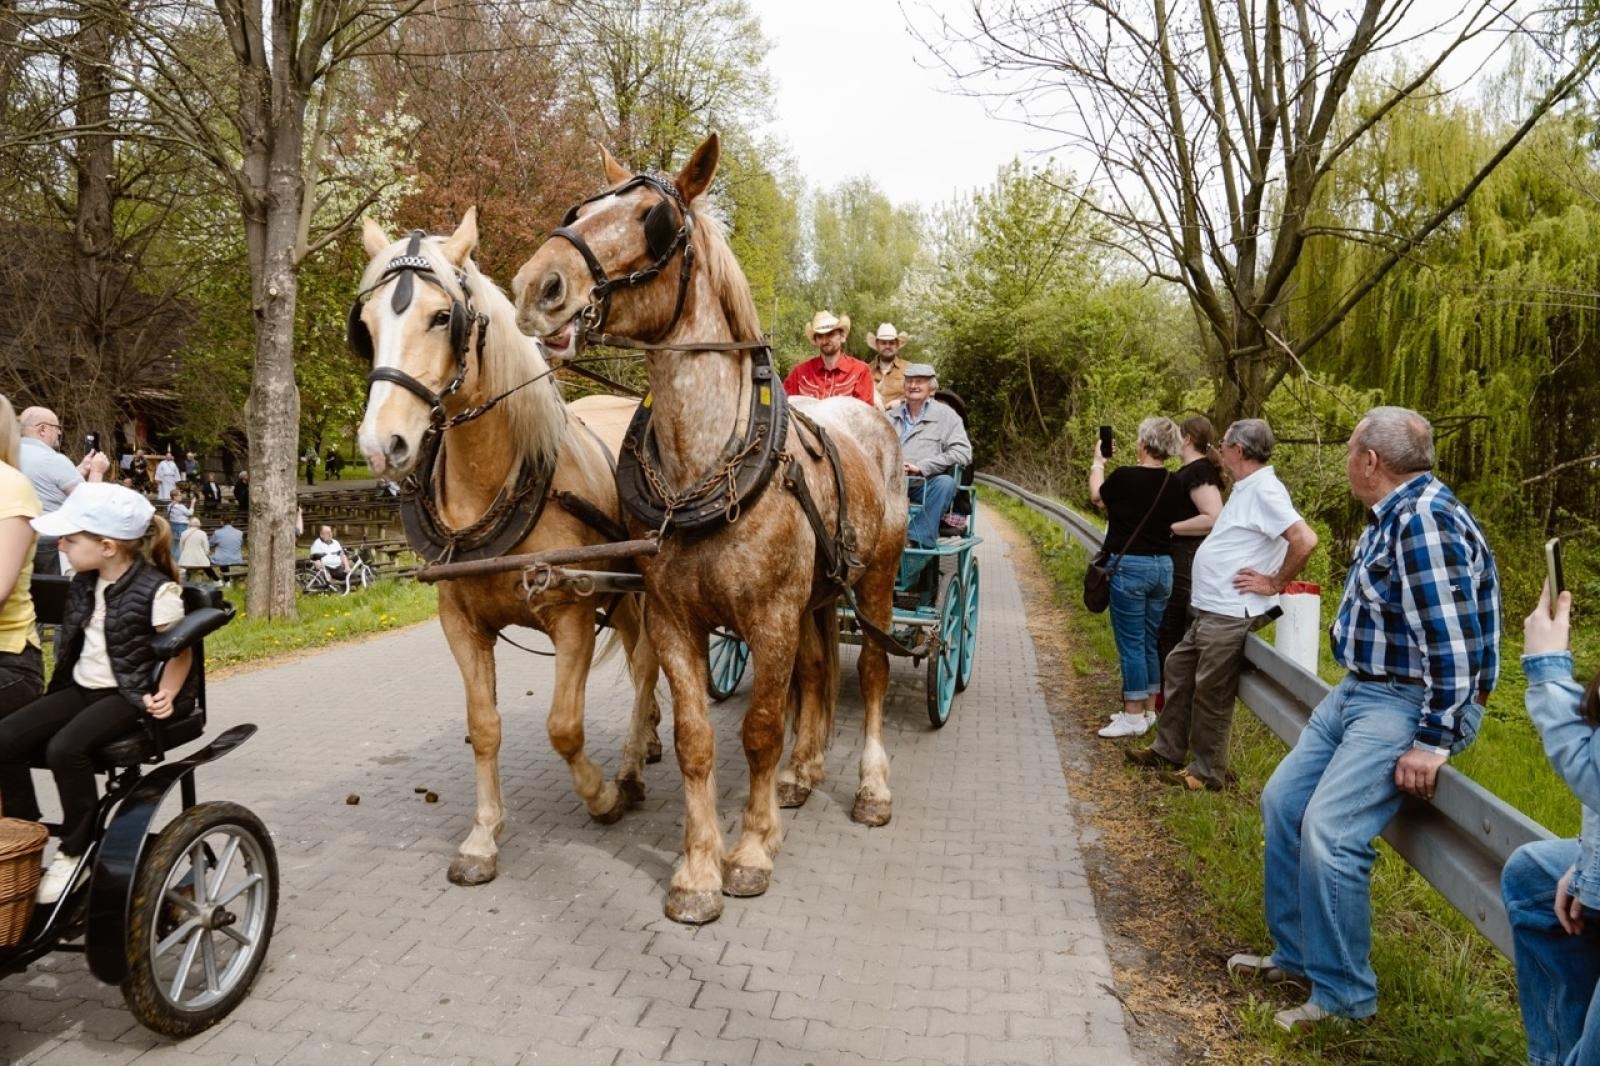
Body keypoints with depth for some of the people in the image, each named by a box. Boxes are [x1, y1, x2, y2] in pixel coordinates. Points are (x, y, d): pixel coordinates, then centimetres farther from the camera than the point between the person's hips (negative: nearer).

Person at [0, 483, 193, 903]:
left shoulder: (157, 589, -15)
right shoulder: (83, 584, 8)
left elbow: (180, 650, -10)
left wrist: (165, 695, -22)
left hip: (129, 693, -8)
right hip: (81, 687, 8)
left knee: (66, 748, -30)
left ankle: (75, 851, -11)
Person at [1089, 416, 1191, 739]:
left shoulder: (1124, 477, -13)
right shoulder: (1176, 485, 0)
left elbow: (1097, 498, 8)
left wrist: (1098, 462, 23)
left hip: (1129, 566, -6)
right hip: (1163, 567, 6)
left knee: (1131, 644, 0)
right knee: (1151, 643, 15)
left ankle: (1134, 716, 5)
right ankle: (1148, 709, 25)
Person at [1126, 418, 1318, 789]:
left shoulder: (1264, 490, -18)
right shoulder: (1246, 489, 14)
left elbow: (1305, 540, -27)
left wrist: (1274, 583, -18)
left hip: (1230, 615, -11)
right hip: (1210, 609, 11)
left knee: (1210, 693, -1)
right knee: (1179, 670, 18)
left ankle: (1207, 773, 13)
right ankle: (1167, 751, 29)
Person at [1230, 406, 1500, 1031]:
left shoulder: (1426, 518, -22)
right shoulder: (1392, 515, 8)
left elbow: (1453, 641, -25)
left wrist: (1433, 742, -23)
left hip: (1409, 703, -10)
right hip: (1359, 690, 10)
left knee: (1329, 833, -19)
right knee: (1282, 801, 11)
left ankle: (1342, 996, -1)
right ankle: (1296, 954, 24)